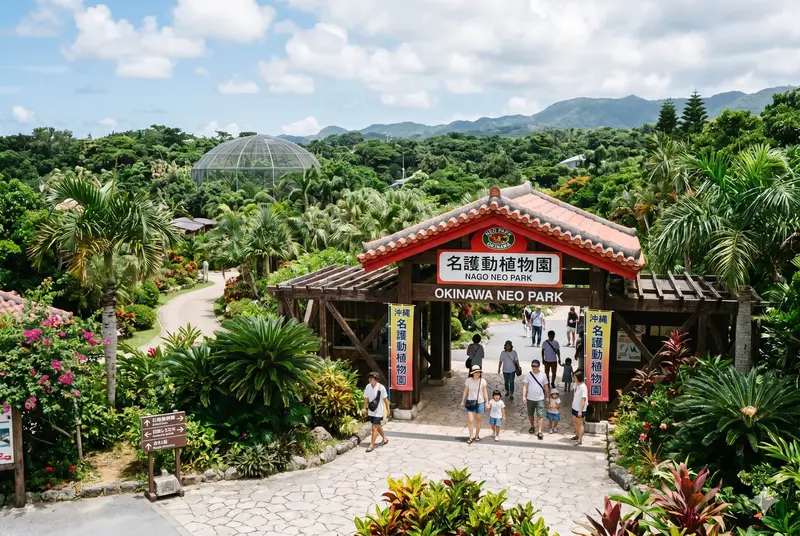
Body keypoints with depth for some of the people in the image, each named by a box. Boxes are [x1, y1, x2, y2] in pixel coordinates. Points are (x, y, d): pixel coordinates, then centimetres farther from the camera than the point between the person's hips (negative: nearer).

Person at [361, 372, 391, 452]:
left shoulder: (381, 387, -16)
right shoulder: (368, 387, -2)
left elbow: (385, 399, -8)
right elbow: (366, 398, 8)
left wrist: (387, 409, -5)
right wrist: (364, 408, 1)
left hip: (378, 411, -6)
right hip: (371, 411, 6)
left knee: (374, 427, -10)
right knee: (378, 426, 20)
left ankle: (372, 445, -3)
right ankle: (385, 438, 41)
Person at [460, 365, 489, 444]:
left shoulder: (482, 381, -9)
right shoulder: (468, 380, -9)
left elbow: (485, 392, 0)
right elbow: (465, 391, 1)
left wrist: (487, 402, -1)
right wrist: (462, 401, 4)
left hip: (480, 402, 0)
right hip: (470, 402, 0)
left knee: (478, 420, 13)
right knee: (470, 420, -5)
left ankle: (477, 435, 32)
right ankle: (471, 437, 11)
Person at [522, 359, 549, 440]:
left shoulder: (543, 375, -3)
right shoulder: (528, 375, -6)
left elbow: (546, 386, 6)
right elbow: (525, 386, -7)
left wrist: (547, 396, 10)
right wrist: (524, 396, -16)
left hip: (540, 399, -1)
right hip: (530, 399, 1)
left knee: (540, 415, -9)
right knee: (530, 414, 16)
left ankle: (540, 432, -7)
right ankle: (532, 427, 39)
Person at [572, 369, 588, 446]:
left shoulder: (583, 387, -24)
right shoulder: (576, 384, 1)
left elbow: (583, 400, -23)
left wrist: (580, 411, -22)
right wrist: (573, 404, 16)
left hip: (580, 409, -8)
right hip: (575, 407, 8)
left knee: (580, 424, 2)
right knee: (575, 421, 22)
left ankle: (580, 440, 11)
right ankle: (577, 435, 40)